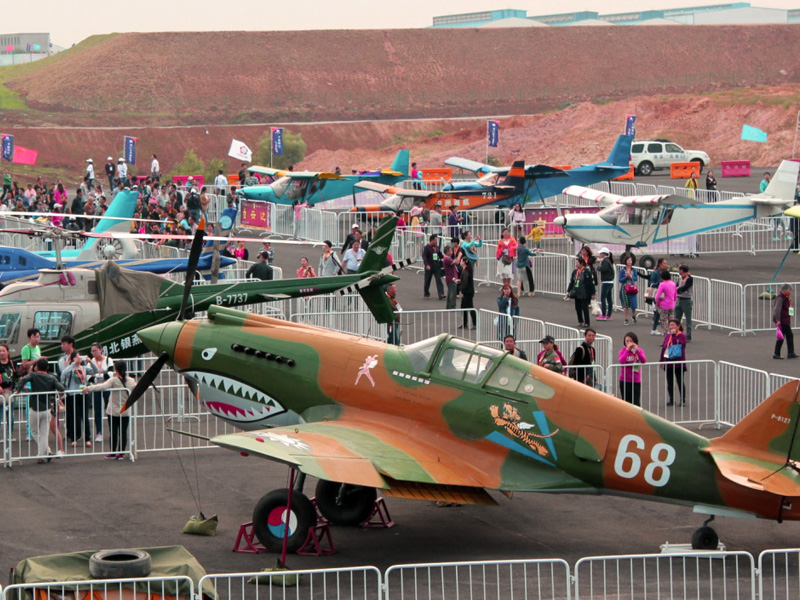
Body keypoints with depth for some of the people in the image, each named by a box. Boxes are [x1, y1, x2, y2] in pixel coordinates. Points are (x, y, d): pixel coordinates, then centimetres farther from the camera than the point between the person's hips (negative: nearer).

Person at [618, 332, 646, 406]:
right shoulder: (623, 350, -1)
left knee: (636, 402, -6)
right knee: (626, 401, 5)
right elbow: (621, 361, -20)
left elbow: (644, 361, -14)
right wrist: (627, 349, -23)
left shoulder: (639, 351, 4)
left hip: (636, 381, 0)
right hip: (625, 381, 0)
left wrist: (637, 350, -23)